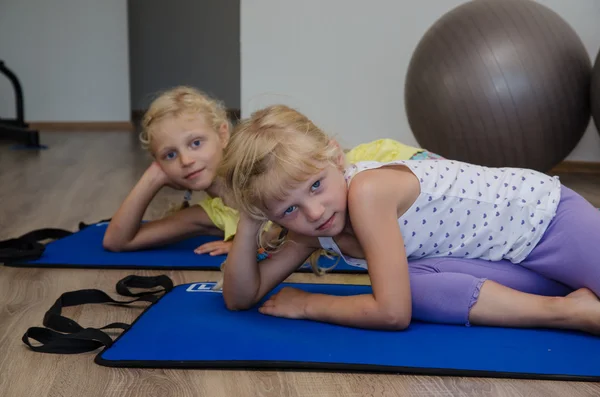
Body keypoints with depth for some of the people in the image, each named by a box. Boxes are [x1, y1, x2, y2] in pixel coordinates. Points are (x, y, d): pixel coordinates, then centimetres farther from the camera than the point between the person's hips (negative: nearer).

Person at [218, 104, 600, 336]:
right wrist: (250, 225, -21)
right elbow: (241, 297, -7)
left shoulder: (368, 190, -35)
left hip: (545, 216, -7)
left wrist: (307, 304, -21)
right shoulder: (310, 230, -9)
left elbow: (392, 312, -34)